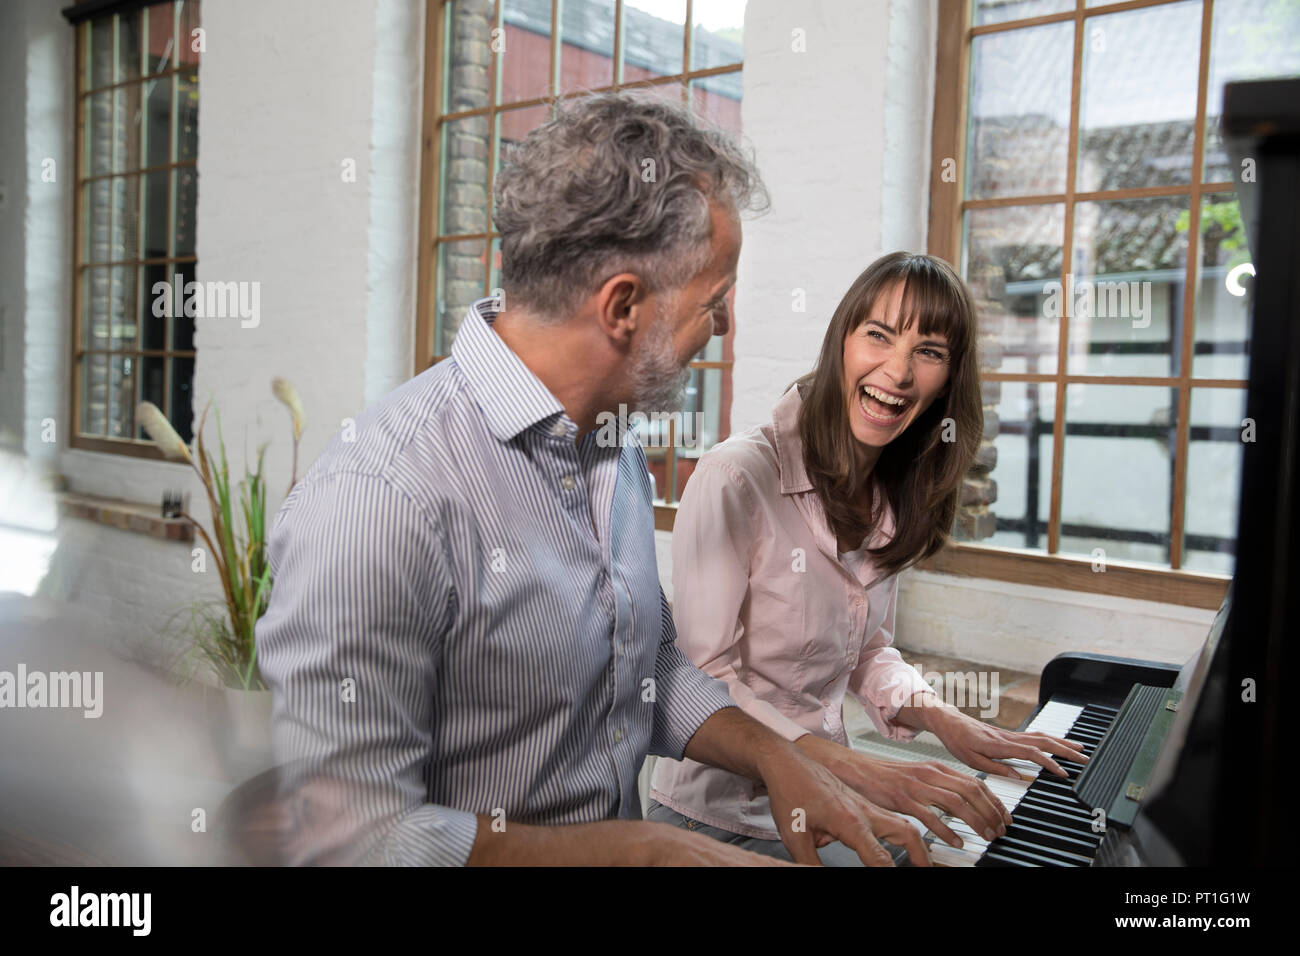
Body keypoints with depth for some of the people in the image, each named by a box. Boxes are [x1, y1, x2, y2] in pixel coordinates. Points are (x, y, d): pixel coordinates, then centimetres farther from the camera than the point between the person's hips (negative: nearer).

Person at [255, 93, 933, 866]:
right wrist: (644, 847, -20)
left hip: (623, 840, 6)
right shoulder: (378, 495, -23)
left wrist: (776, 757, 1)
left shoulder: (617, 454, 7)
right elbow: (347, 837, -24)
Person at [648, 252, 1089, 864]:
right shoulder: (736, 478, -21)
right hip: (717, 823, -7)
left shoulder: (892, 504, 4)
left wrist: (942, 718, -5)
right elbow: (704, 680, -23)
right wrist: (856, 768, -31)